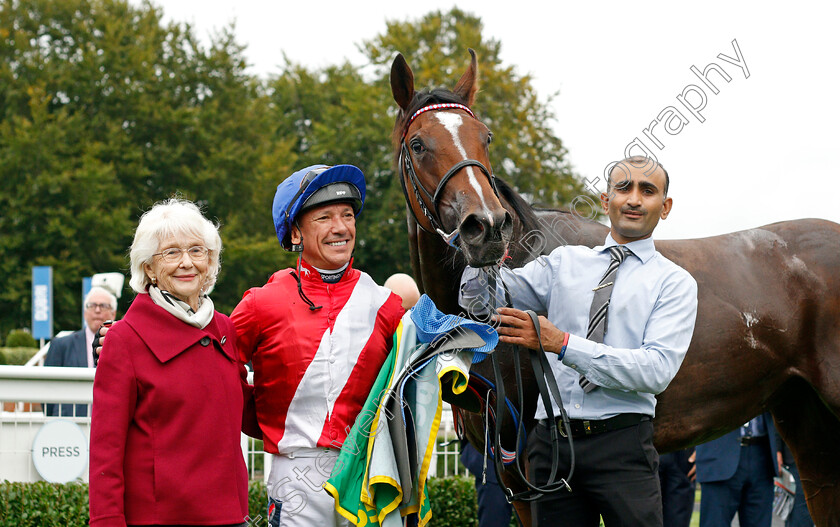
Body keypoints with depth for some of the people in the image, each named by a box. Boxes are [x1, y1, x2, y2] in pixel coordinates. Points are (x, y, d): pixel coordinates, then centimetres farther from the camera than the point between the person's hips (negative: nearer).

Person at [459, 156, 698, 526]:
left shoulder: (674, 283, 4)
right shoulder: (565, 263, 15)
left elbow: (658, 369, -11)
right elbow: (479, 298, 9)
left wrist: (562, 343, -18)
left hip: (621, 443, -3)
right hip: (551, 441, 3)